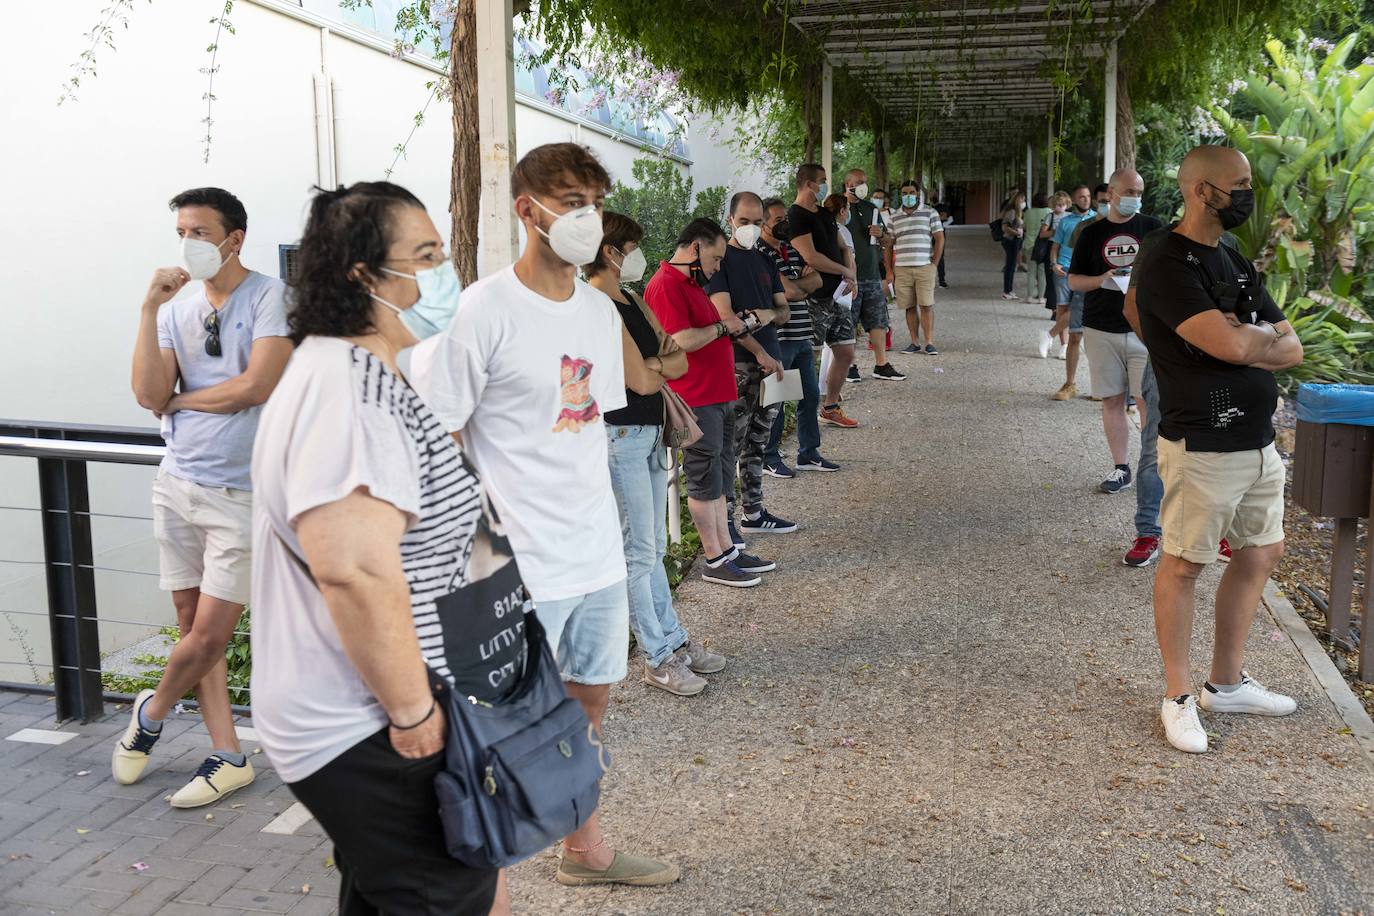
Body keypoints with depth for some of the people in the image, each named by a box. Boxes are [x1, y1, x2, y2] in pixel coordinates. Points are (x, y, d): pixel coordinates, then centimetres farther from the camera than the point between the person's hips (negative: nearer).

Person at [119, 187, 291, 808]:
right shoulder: (178, 310, 10)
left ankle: (151, 713, 27)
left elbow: (255, 386, -17)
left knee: (209, 635, -2)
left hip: (241, 493, -6)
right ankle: (229, 757, 22)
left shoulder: (268, 296, -6)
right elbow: (149, 394, -2)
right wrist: (150, 307, -8)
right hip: (179, 484, 6)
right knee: (193, 628, 9)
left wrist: (179, 400, -3)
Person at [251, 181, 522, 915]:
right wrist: (413, 711, -25)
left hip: (376, 723, 11)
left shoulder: (369, 376, 13)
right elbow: (353, 566, -34)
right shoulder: (347, 391, -23)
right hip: (373, 736, -11)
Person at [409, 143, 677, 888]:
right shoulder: (484, 311, -15)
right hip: (520, 566, -7)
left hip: (597, 551, 7)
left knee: (590, 698, 20)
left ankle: (585, 849, 41)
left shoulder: (600, 310, 7)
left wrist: (593, 513, 16)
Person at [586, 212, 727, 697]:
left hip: (649, 432, 9)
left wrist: (654, 364, -14)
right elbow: (642, 381, -20)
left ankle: (674, 639, 27)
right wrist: (662, 366, 1)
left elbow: (679, 360, 8)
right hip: (620, 436, -9)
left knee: (653, 547, 17)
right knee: (638, 552, -1)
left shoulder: (633, 302, 12)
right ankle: (658, 658, 8)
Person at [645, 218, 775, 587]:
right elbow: (682, 341, -24)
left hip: (718, 396, 10)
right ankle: (715, 561, 6)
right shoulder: (665, 286, -15)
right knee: (705, 481, -2)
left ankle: (727, 549, 23)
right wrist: (722, 327, -11)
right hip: (696, 400, -10)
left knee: (718, 479, 14)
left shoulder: (690, 283, 19)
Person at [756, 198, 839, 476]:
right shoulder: (760, 253, -13)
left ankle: (808, 453, 24)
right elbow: (788, 291, -20)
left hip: (802, 336, 9)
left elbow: (816, 280, 7)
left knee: (810, 395, 13)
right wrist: (805, 284, 0)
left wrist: (794, 285, -10)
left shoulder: (792, 249, 15)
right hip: (778, 337, -9)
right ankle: (769, 458, 11)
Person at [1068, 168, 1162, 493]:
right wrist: (1101, 280, -11)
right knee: (1112, 401, 6)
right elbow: (1073, 280, 8)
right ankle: (1121, 468, 16)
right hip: (1101, 331, 2)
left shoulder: (1152, 228, 4)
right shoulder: (1091, 233, 7)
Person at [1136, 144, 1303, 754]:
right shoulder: (1170, 267, -13)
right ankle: (1177, 697, 14)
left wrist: (1242, 341, -11)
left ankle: (1226, 683, 30)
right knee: (1184, 565, 1)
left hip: (1259, 441, 9)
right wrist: (1264, 338, -4)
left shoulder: (1235, 264, 14)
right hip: (1203, 447, -9)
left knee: (1261, 555, 16)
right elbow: (1229, 345, -26)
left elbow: (1292, 349, 9)